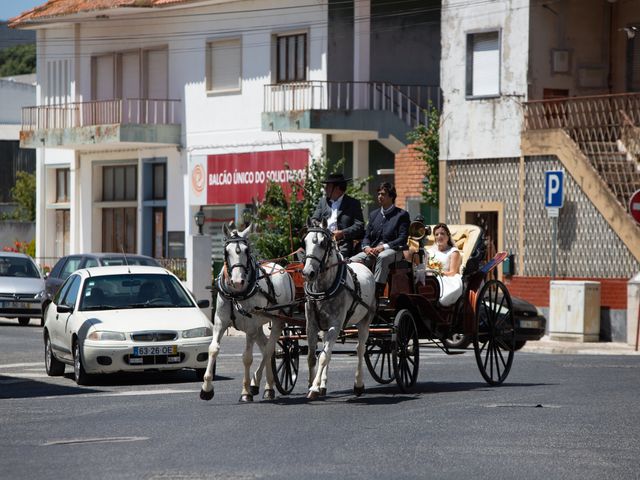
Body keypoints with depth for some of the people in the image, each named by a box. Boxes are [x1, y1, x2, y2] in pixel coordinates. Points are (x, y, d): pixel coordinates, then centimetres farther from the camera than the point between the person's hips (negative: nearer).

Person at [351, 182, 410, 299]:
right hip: (372, 250, 5)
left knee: (382, 257, -40)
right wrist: (366, 247, -8)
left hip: (393, 250, -5)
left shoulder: (402, 215, 4)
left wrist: (383, 247, -19)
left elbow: (402, 239, -6)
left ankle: (377, 291, -42)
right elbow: (367, 236, 17)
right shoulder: (374, 214, 22)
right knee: (353, 261, -22)